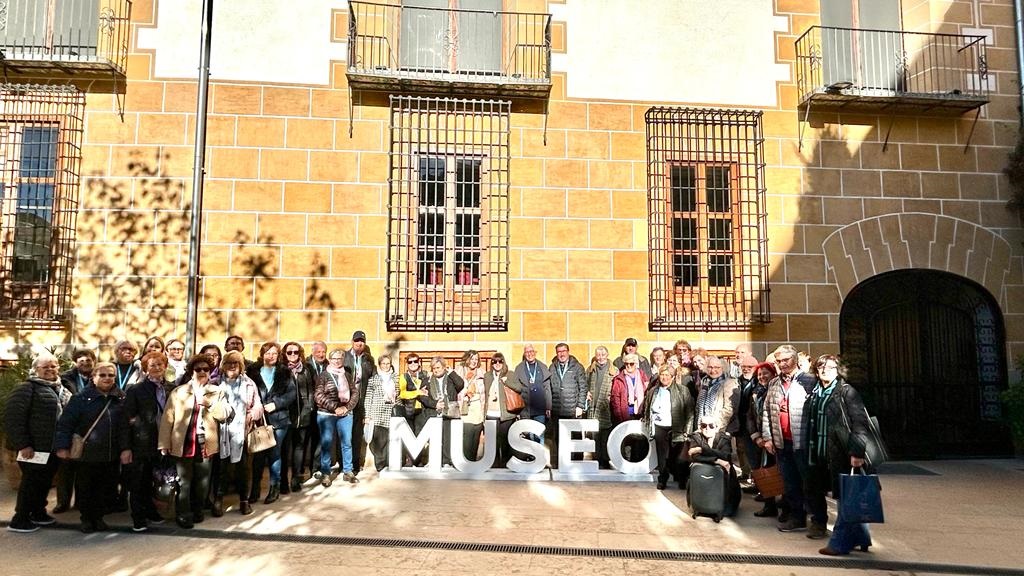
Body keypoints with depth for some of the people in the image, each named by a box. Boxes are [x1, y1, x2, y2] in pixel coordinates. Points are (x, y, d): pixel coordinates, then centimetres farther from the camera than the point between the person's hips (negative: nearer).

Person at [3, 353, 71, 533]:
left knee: (45, 481, 16)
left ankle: (38, 512, 31)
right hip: (34, 447, -7)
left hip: (54, 447, 7)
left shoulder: (62, 390, 13)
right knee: (31, 481, 1)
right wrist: (22, 444, -20)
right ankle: (20, 519, 13)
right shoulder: (27, 388, -10)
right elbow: (13, 418, -16)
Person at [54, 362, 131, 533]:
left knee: (105, 487, 10)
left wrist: (126, 448, -3)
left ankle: (98, 517, 27)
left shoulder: (121, 399, 1)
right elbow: (65, 423, -6)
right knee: (85, 488, 9)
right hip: (86, 453, -2)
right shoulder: (82, 398, -5)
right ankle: (86, 519, 25)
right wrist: (62, 446, -11)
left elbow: (126, 426, 2)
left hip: (111, 454, 2)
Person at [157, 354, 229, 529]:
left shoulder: (217, 392, 6)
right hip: (183, 444, -1)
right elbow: (167, 419, -1)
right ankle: (183, 515, 15)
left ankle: (197, 511, 26)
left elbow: (225, 414, -3)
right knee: (184, 482, 4)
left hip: (205, 444, 2)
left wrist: (209, 403, -16)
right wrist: (164, 444, -6)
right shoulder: (178, 392, 2)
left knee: (202, 482, 10)